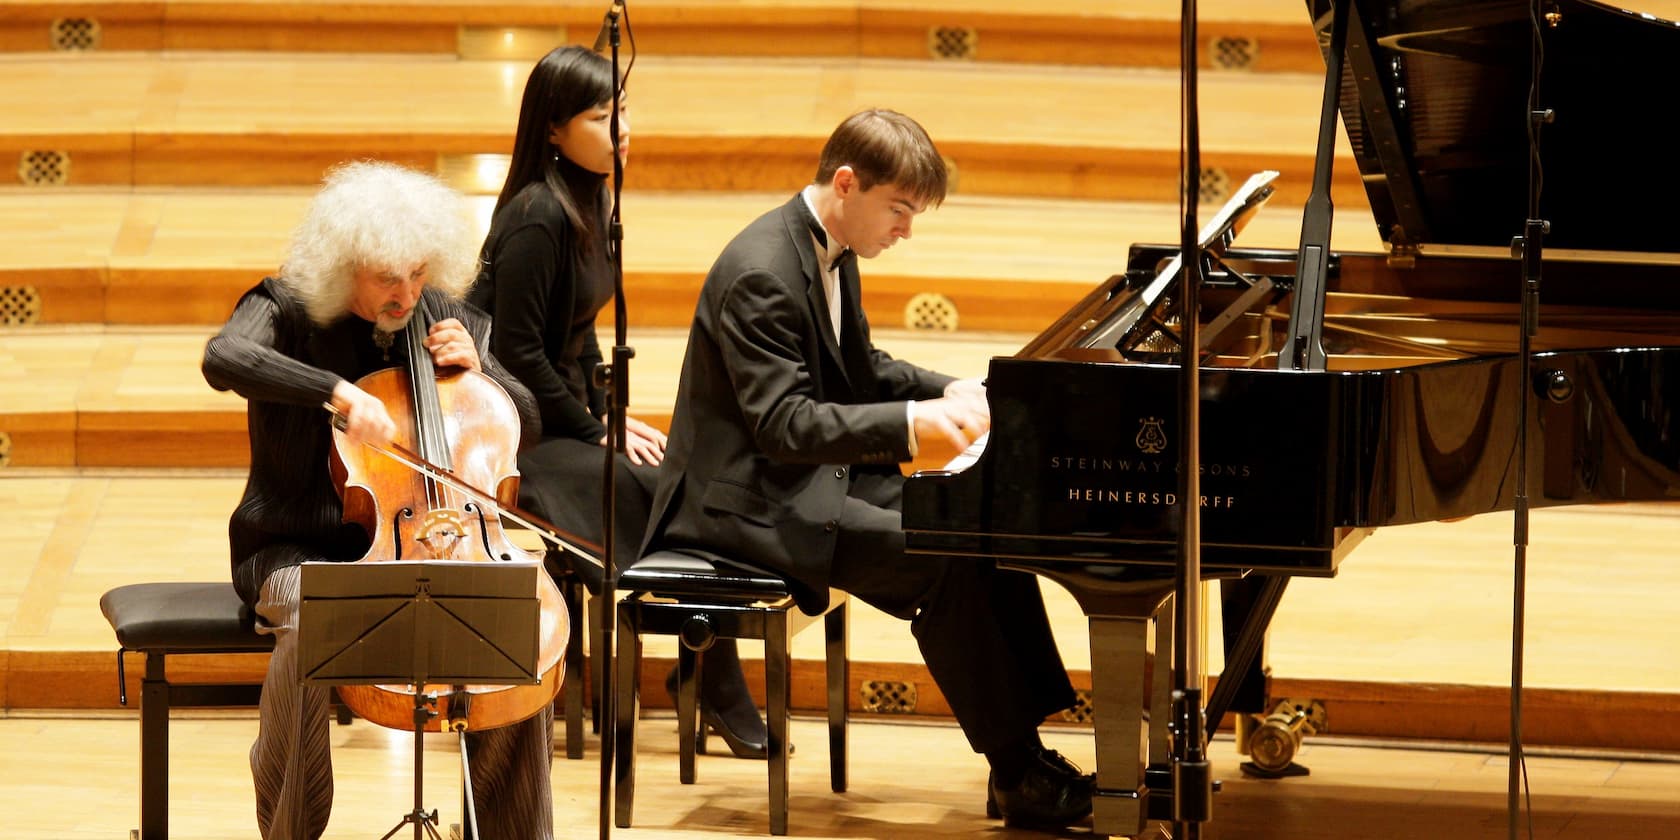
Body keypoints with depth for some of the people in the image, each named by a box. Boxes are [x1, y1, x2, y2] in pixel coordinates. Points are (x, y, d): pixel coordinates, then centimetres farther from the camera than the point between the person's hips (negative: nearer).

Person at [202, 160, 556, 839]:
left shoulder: (447, 321, 6)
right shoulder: (286, 312, -7)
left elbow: (525, 426, 14)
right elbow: (223, 358, -32)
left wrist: (477, 370, -6)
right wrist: (338, 391, -43)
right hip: (300, 549, -4)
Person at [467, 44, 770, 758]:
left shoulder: (583, 204, 9)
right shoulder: (537, 217, -20)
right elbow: (517, 352, -22)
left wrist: (606, 414, 6)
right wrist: (593, 429, -15)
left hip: (563, 415, 9)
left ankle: (702, 674, -3)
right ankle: (722, 699, -7)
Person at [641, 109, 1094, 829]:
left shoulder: (833, 252, 8)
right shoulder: (762, 272, -23)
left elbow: (862, 371, 22)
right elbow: (782, 424, -29)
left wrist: (948, 391, 4)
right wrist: (910, 422, -35)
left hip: (816, 475, 10)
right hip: (750, 497, -10)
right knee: (942, 562, -24)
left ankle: (1031, 739, -2)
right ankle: (1014, 775, -14)